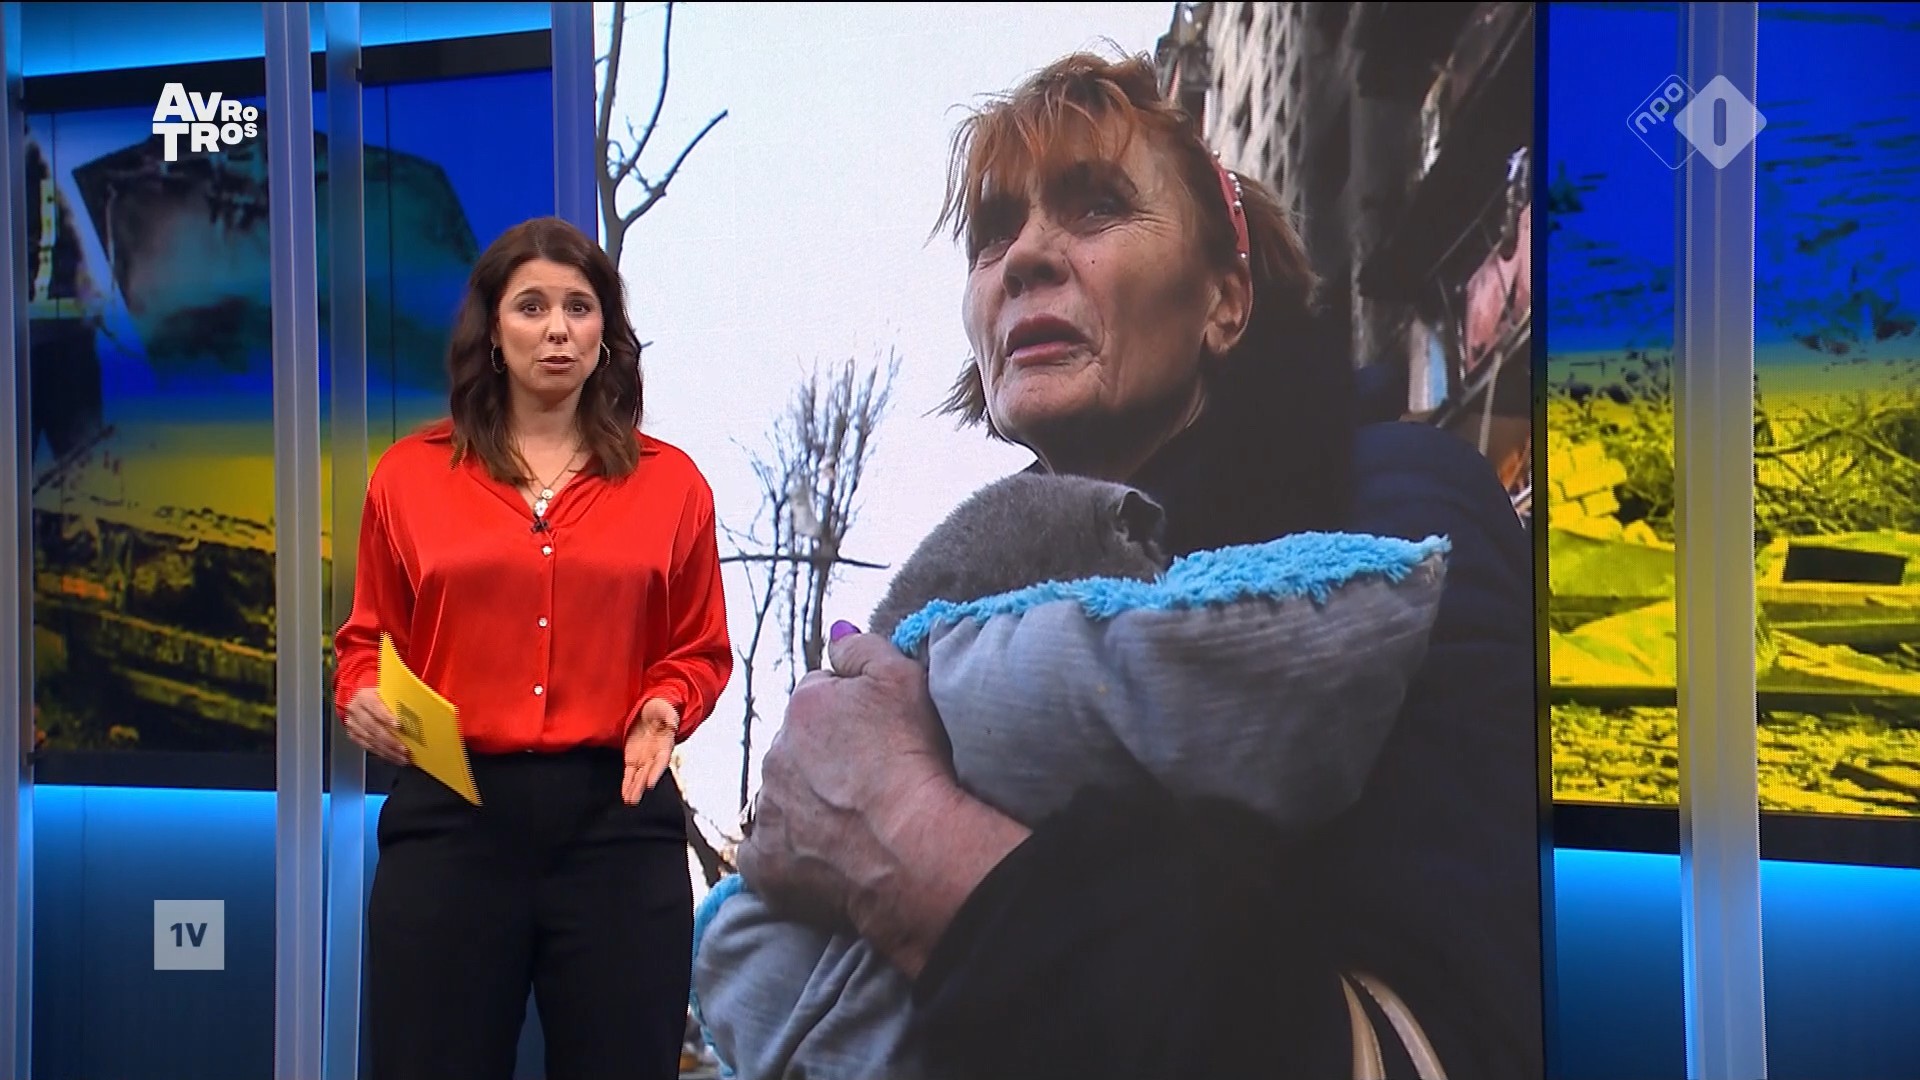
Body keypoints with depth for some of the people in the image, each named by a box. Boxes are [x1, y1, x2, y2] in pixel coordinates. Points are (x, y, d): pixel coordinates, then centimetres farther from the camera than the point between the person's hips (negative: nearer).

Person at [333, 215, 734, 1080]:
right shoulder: (410, 473, 5)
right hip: (451, 815, 0)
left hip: (618, 817, 1)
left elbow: (699, 650, 11)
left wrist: (665, 710, -9)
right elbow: (367, 638, 12)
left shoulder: (668, 482, 5)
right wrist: (364, 699, -9)